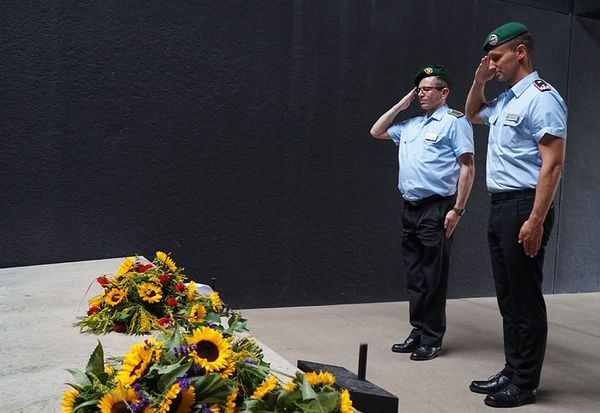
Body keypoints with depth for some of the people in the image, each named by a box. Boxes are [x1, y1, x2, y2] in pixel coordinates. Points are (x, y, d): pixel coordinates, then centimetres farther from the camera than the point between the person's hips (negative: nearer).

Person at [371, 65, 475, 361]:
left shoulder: (454, 122, -3)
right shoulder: (410, 125, 19)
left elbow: (468, 167, -9)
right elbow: (376, 132, 28)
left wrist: (458, 209, -15)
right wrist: (400, 105, 18)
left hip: (436, 209, -7)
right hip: (410, 209, 7)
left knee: (433, 278, -1)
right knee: (414, 277, 11)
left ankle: (432, 339, 9)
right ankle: (418, 333, 21)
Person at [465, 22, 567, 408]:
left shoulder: (541, 98, -11)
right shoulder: (505, 101, 17)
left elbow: (552, 164, -18)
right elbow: (472, 114, 39)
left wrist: (536, 221, -24)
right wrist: (479, 81, 19)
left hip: (524, 207, -9)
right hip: (500, 206, 9)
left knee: (526, 299, -1)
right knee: (508, 297, 13)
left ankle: (525, 383, 9)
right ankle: (512, 371, 23)